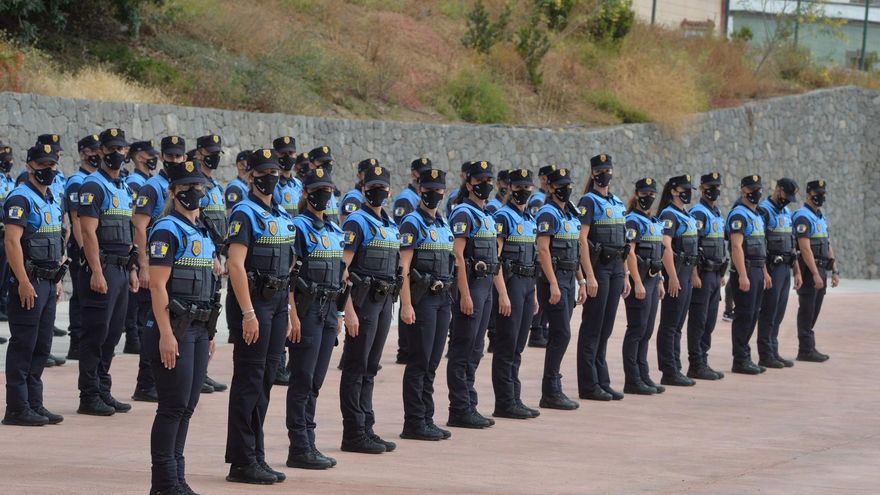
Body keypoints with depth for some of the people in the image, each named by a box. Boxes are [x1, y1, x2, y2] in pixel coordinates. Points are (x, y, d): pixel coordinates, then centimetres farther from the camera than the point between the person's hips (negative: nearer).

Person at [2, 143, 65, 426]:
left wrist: (57, 280, 18)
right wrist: (24, 282, -23)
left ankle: (34, 405, 17)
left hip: (48, 282, 9)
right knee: (23, 346, -6)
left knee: (41, 347, 11)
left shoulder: (51, 201, 16)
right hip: (30, 282, -9)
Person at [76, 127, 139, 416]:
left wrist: (132, 269, 18)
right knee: (95, 335, -6)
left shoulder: (124, 189, 17)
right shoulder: (93, 186, -9)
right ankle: (89, 397, -3)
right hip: (102, 269, -9)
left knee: (112, 335, 11)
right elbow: (88, 232, -16)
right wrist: (97, 273, -22)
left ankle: (103, 392, 18)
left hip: (121, 270, 9)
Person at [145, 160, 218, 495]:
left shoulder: (202, 232, 16)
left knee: (187, 406, 10)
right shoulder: (167, 231, -10)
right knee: (173, 406, -7)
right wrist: (166, 334, -21)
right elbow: (157, 285, -16)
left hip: (198, 329, 8)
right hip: (174, 330, -8)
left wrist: (208, 334, 20)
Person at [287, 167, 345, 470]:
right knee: (303, 380, -5)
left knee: (315, 381, 10)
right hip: (307, 309, -7)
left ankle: (308, 445, 14)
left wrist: (339, 314, 16)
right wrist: (292, 315, -19)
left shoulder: (334, 230, 15)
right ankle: (299, 449, -3)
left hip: (328, 311, 8)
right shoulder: (298, 227, -8)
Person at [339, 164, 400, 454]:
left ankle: (366, 429, 15)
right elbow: (342, 269, -15)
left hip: (384, 301, 8)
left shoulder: (391, 227, 16)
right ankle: (354, 434, -3)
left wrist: (391, 304, 17)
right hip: (363, 300, -8)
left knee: (370, 369, 11)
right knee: (356, 369, -4)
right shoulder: (357, 223, -9)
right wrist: (349, 310, -20)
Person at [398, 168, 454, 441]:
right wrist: (406, 305, -20)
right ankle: (414, 423, -4)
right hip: (422, 298, -8)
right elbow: (404, 267, -14)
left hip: (442, 297, 8)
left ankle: (427, 420, 13)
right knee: (419, 362, -7)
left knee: (432, 362, 9)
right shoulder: (412, 224, -9)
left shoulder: (443, 224, 16)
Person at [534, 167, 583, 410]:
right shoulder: (548, 214, -11)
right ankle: (551, 392, -11)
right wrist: (553, 285, -23)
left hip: (568, 279, 9)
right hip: (553, 278, -9)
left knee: (558, 336, 9)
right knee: (561, 334, -12)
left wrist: (581, 282, 17)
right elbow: (543, 250, -18)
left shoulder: (571, 215, 17)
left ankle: (551, 392, 11)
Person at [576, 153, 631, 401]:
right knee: (592, 327, -4)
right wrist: (590, 276, -20)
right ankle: (588, 385, -2)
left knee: (606, 327, 9)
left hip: (616, 267, 7)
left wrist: (625, 276, 15)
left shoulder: (618, 203, 15)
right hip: (598, 266, -7)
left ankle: (602, 382, 13)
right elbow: (582, 240, -14)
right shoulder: (589, 202, -8)